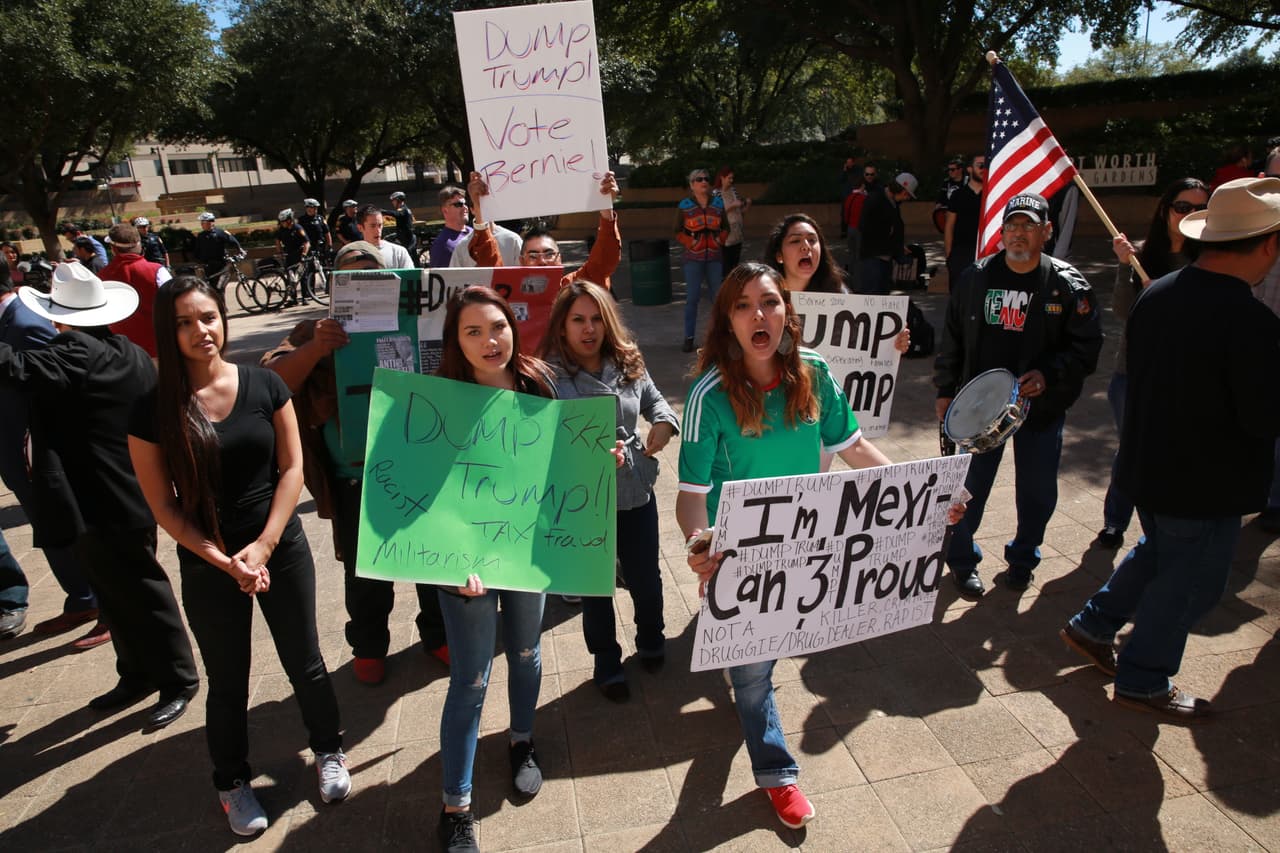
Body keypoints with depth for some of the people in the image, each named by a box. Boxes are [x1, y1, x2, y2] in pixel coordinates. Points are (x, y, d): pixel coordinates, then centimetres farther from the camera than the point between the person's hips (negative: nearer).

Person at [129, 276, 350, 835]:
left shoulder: (264, 385, -6)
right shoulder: (153, 410, -9)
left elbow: (292, 468, -4)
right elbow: (163, 506, -6)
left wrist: (263, 546, -12)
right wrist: (224, 561, -14)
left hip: (282, 549, 1)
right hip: (206, 566, -1)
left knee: (304, 662, 13)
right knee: (228, 683, 15)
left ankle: (328, 750, 38)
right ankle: (232, 781, 38)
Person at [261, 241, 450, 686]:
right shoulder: (318, 333, 4)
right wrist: (314, 349, -25)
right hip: (355, 481, 0)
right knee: (365, 573, 13)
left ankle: (438, 633, 39)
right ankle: (369, 646, 38)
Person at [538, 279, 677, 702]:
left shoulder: (628, 363, -2)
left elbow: (653, 397, 15)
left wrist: (664, 421, -8)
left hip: (637, 493, 4)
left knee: (645, 577, 19)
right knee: (596, 586, 16)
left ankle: (651, 641, 50)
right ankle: (607, 665, 40)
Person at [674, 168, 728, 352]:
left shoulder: (718, 203, 7)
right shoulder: (684, 205, -1)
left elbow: (725, 228, 13)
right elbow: (678, 232, 1)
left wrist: (720, 240, -5)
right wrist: (690, 242, -13)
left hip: (714, 257, 3)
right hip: (693, 257, -3)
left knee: (718, 295, 6)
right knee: (692, 297, -3)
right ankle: (689, 337, 5)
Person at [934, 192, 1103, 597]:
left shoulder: (1068, 285, -4)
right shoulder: (975, 278, 0)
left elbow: (1086, 347, -4)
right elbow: (952, 339, 7)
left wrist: (1048, 374, -20)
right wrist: (944, 390, 7)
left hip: (1042, 407, 0)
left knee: (1037, 493, 10)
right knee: (969, 487, 7)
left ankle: (1022, 559, 35)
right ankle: (962, 560, 28)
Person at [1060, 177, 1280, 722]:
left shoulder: (1155, 295, -2)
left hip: (1145, 464, 7)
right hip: (1208, 483, -7)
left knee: (1158, 554, 28)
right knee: (1189, 582, 11)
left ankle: (1092, 626, 37)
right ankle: (1143, 681, 26)